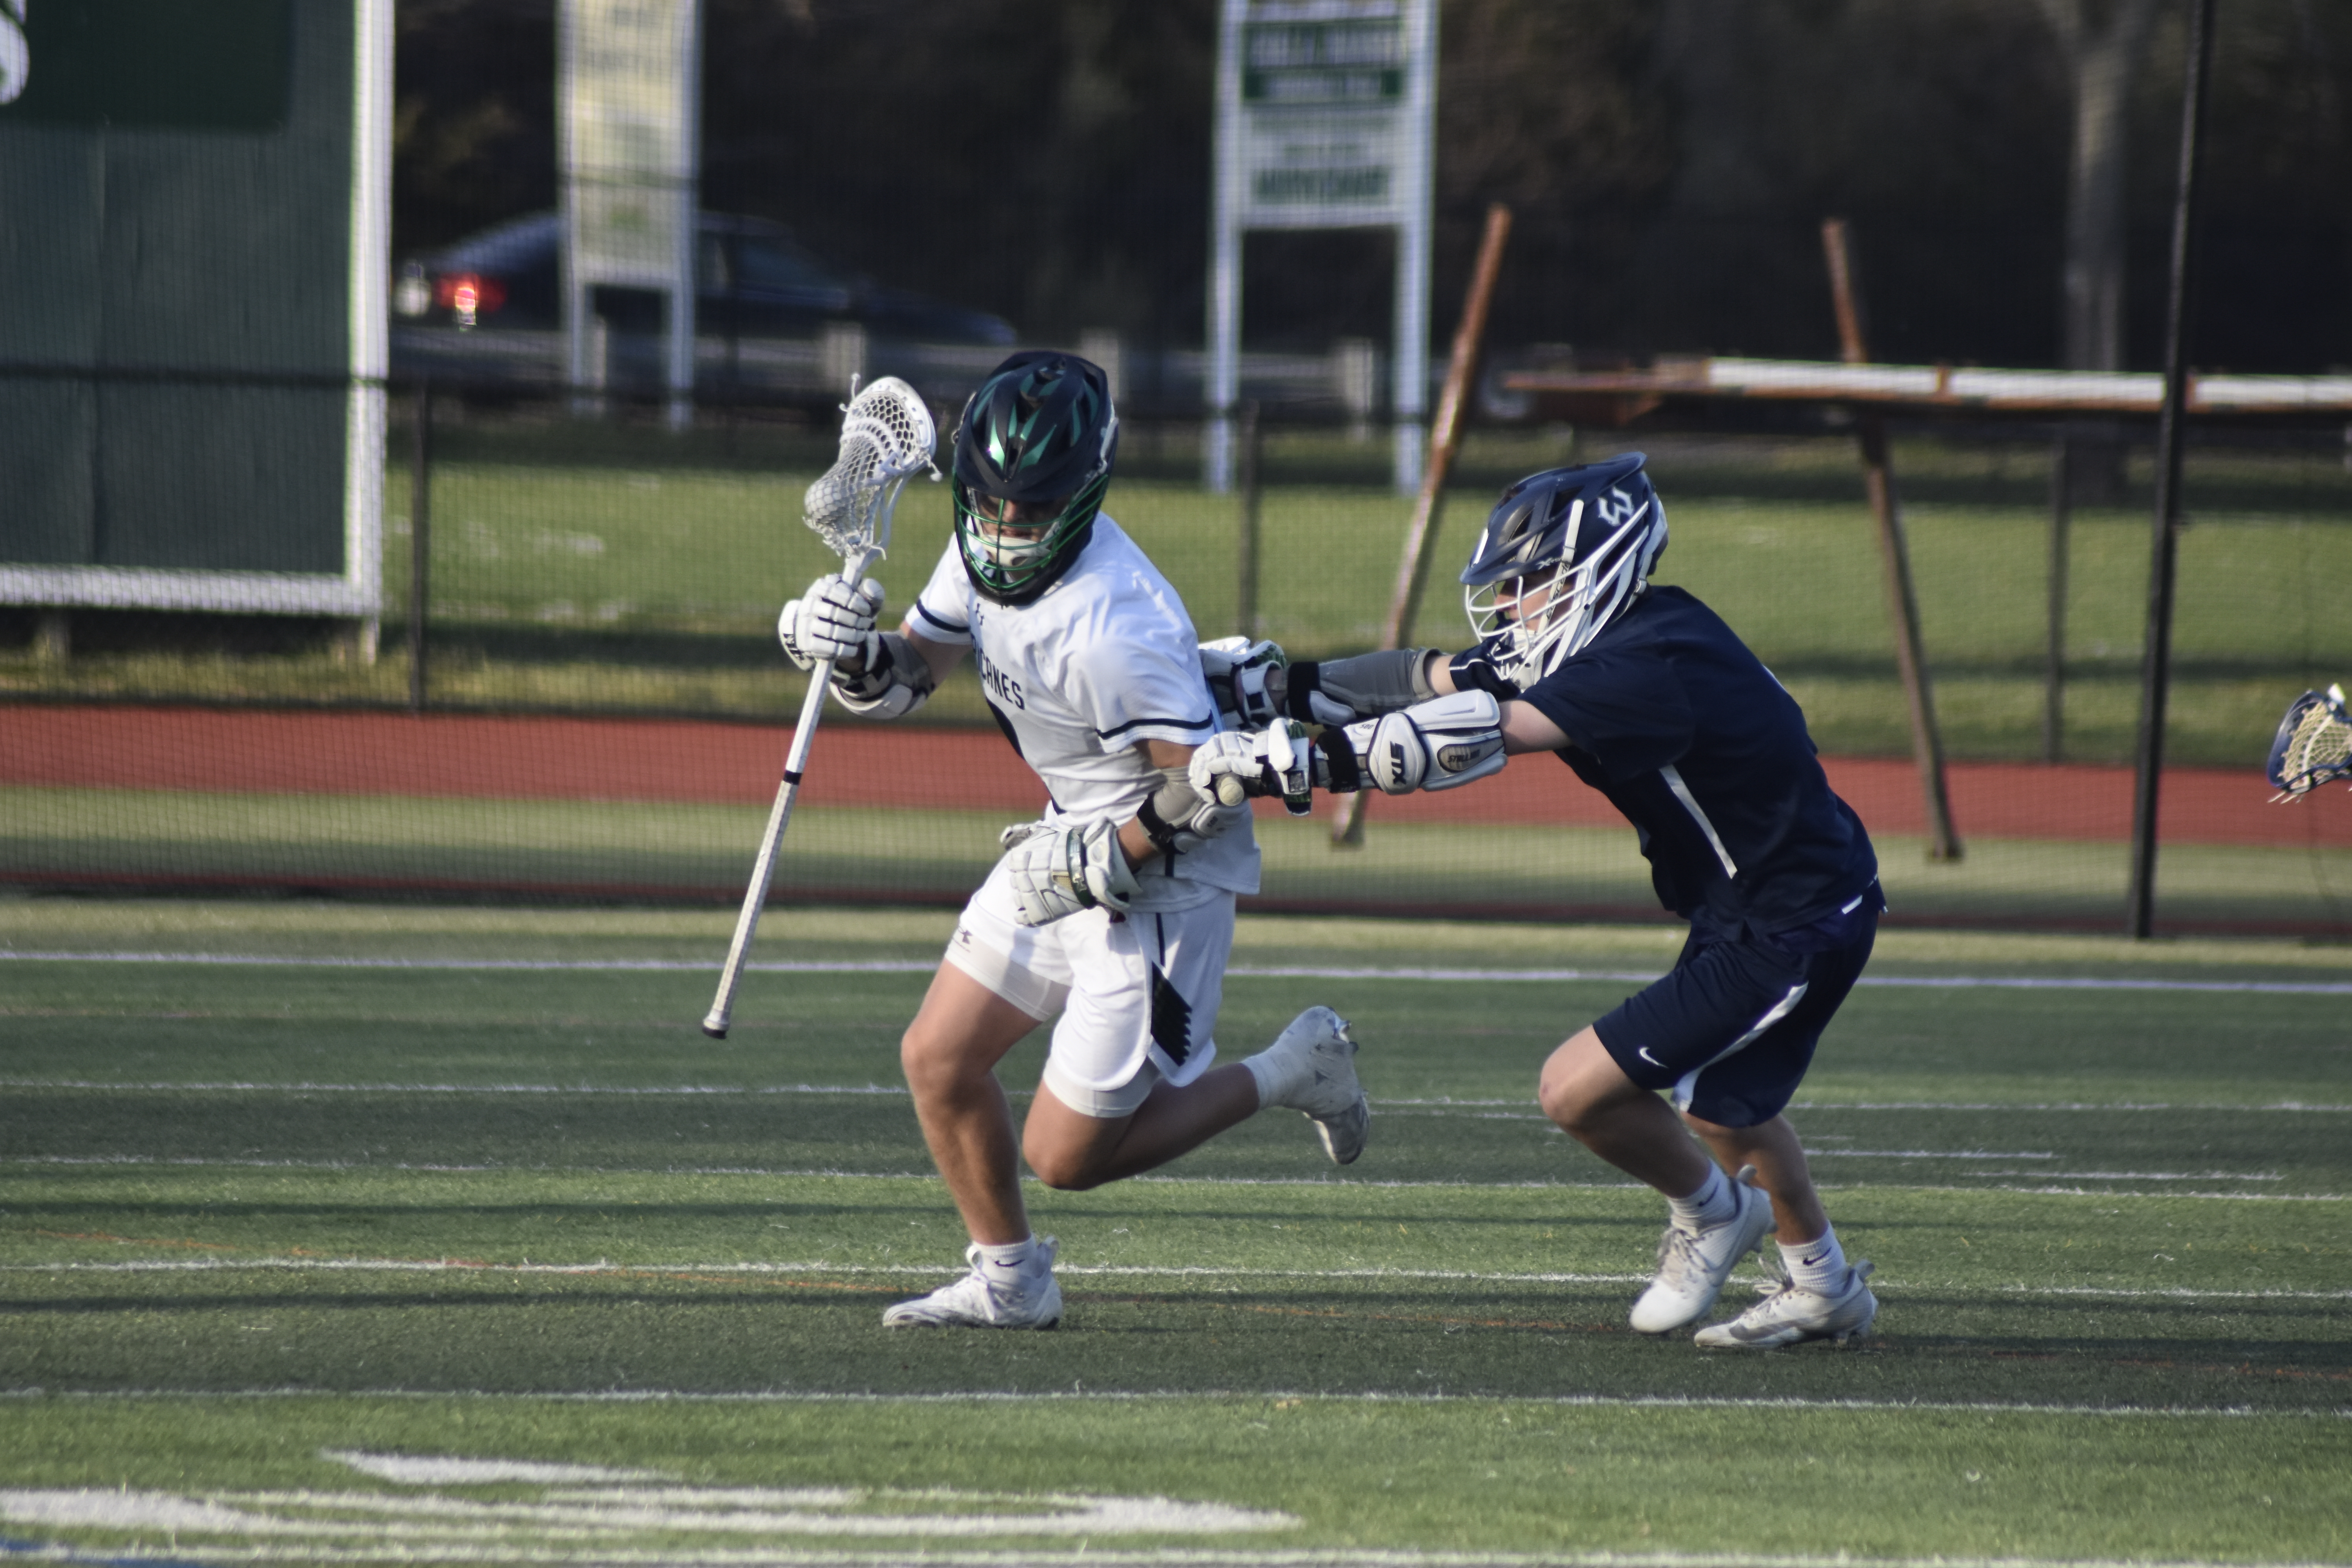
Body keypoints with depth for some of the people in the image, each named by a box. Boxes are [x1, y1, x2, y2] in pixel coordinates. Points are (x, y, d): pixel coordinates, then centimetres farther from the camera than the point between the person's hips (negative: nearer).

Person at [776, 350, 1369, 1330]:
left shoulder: (1111, 629, -32)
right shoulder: (988, 551, -5)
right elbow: (910, 675, 7)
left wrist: (1100, 868, -20)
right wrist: (851, 652, -14)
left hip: (1163, 877, -8)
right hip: (1073, 843, 8)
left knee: (1067, 1156, -3)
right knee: (938, 1062, 9)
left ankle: (1287, 1074, 15)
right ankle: (1009, 1283, 27)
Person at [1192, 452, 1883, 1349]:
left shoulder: (1647, 666, -29)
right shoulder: (1602, 644, 1)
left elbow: (1478, 737, -38)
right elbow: (1434, 680, 4)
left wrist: (1297, 764, -41)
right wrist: (1284, 690, -5)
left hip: (1792, 930, -11)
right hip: (1743, 912, 11)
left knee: (1580, 1091, -8)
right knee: (1719, 1103, 29)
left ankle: (1710, 1213, 17)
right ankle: (1824, 1290, 46)